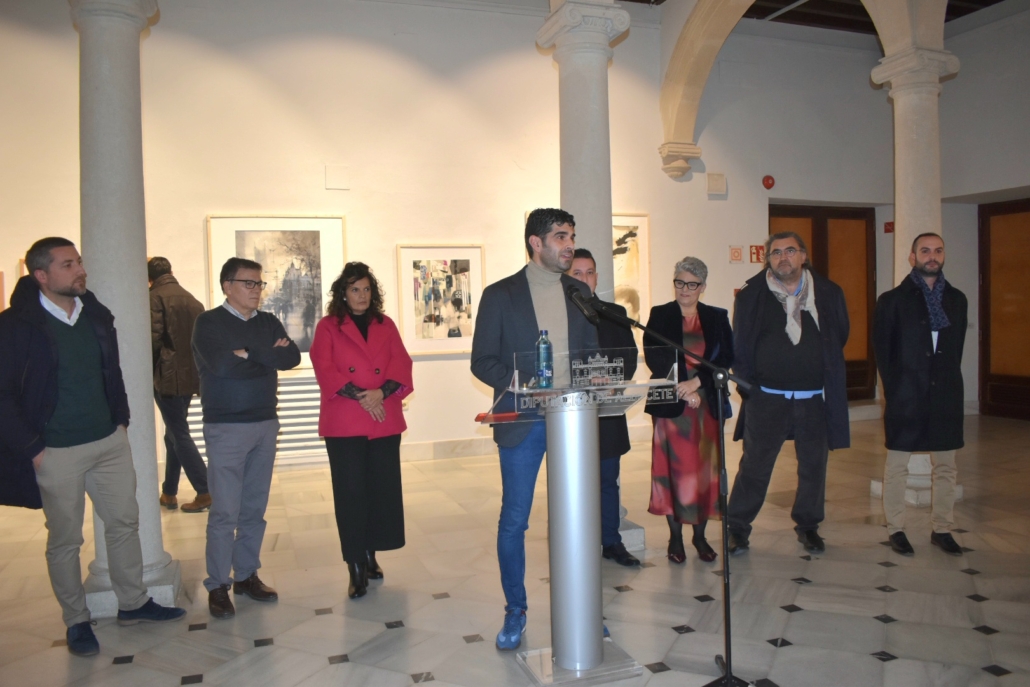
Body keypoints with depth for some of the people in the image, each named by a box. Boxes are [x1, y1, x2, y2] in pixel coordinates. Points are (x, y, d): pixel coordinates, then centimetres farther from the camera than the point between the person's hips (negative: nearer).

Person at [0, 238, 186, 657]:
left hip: (110, 441, 5)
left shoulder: (96, 315, 5)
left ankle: (133, 603, 28)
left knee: (125, 522, 12)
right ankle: (76, 622, 24)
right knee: (65, 540, 8)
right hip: (56, 452, -5)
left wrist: (121, 419, 9)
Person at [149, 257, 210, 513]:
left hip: (168, 375, -7)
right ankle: (169, 493, 23)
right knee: (174, 435, 16)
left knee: (180, 436, -1)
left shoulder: (155, 297, -8)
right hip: (190, 375, 7)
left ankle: (205, 493, -1)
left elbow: (153, 337, -17)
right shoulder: (191, 299, 12)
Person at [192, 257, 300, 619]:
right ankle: (218, 586, 10)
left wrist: (248, 354, -14)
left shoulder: (269, 322, 10)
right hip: (226, 428, -5)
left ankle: (247, 575, 23)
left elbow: (292, 357, -5)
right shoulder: (209, 322, -4)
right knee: (225, 511, -2)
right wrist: (267, 357, -11)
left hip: (265, 424, 5)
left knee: (255, 508, 11)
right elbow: (220, 364, -21)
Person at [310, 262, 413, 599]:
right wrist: (360, 396, -16)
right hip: (344, 422, -3)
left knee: (383, 489, 5)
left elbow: (402, 363, 4)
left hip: (385, 420, 3)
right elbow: (325, 369, -5)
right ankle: (356, 567, 7)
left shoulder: (386, 325, 14)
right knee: (351, 493, -1)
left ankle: (370, 555, 21)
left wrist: (381, 392, -13)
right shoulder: (328, 327, 5)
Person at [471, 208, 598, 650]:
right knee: (514, 521, 3)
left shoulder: (579, 292, 11)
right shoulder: (500, 295, 0)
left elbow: (592, 351, 15)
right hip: (522, 422, -3)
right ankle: (515, 613, 19)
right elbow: (482, 360, -2)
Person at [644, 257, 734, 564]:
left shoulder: (717, 318, 9)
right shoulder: (659, 315, 3)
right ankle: (675, 536, 10)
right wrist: (682, 390, -11)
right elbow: (653, 358, -4)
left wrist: (696, 382, -12)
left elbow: (726, 358, 1)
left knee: (705, 468, 5)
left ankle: (700, 534, 17)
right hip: (671, 404, -2)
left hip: (708, 403, 2)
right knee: (674, 467, 0)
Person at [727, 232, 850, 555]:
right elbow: (740, 347, 3)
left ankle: (808, 526, 31)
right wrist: (748, 383, 0)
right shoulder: (751, 296, -2)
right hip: (766, 398, -2)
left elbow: (840, 338, 13)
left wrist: (828, 378, 11)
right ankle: (737, 528, 15)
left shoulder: (829, 293, 3)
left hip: (814, 398, 2)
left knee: (813, 466, 12)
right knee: (754, 466, 2)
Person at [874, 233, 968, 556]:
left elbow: (958, 346, 10)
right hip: (906, 397, -3)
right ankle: (895, 529, 14)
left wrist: (948, 380, 2)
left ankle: (942, 529, 20)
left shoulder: (957, 299, 9)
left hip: (946, 396, 4)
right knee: (897, 466, 3)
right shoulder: (892, 300, -1)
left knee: (946, 467, 8)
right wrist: (894, 387, -4)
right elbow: (882, 349, -1)